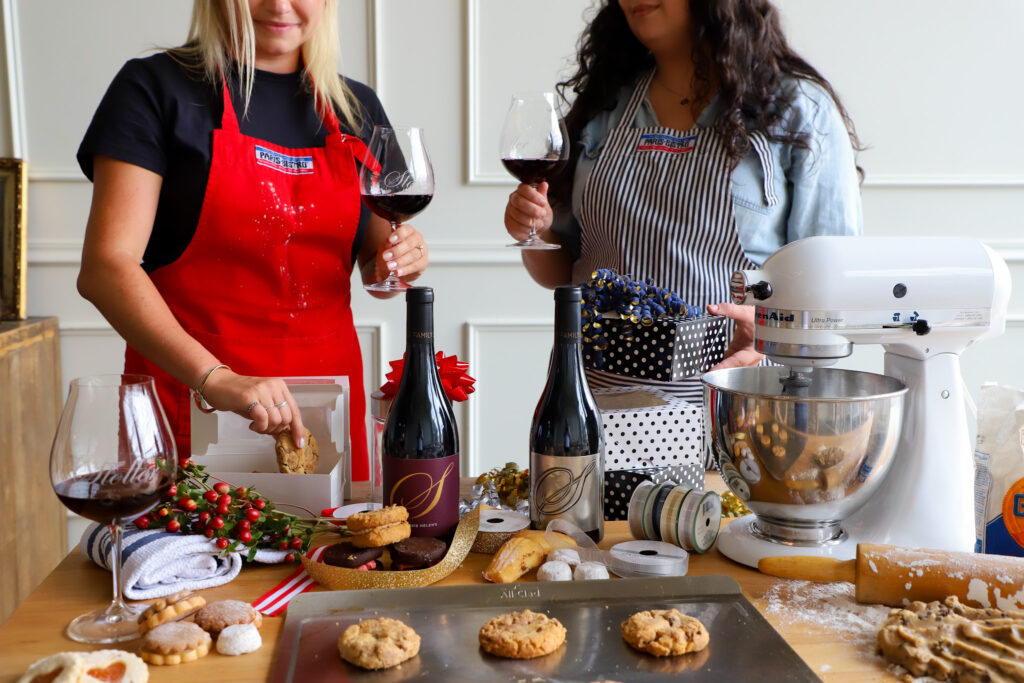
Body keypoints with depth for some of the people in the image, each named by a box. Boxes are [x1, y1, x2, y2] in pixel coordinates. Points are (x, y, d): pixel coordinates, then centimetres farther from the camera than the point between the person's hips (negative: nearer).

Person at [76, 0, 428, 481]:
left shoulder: (357, 108, 10)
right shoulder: (155, 86, -4)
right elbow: (104, 269, -14)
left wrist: (398, 261, -5)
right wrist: (214, 378, -26)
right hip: (188, 397, -3)